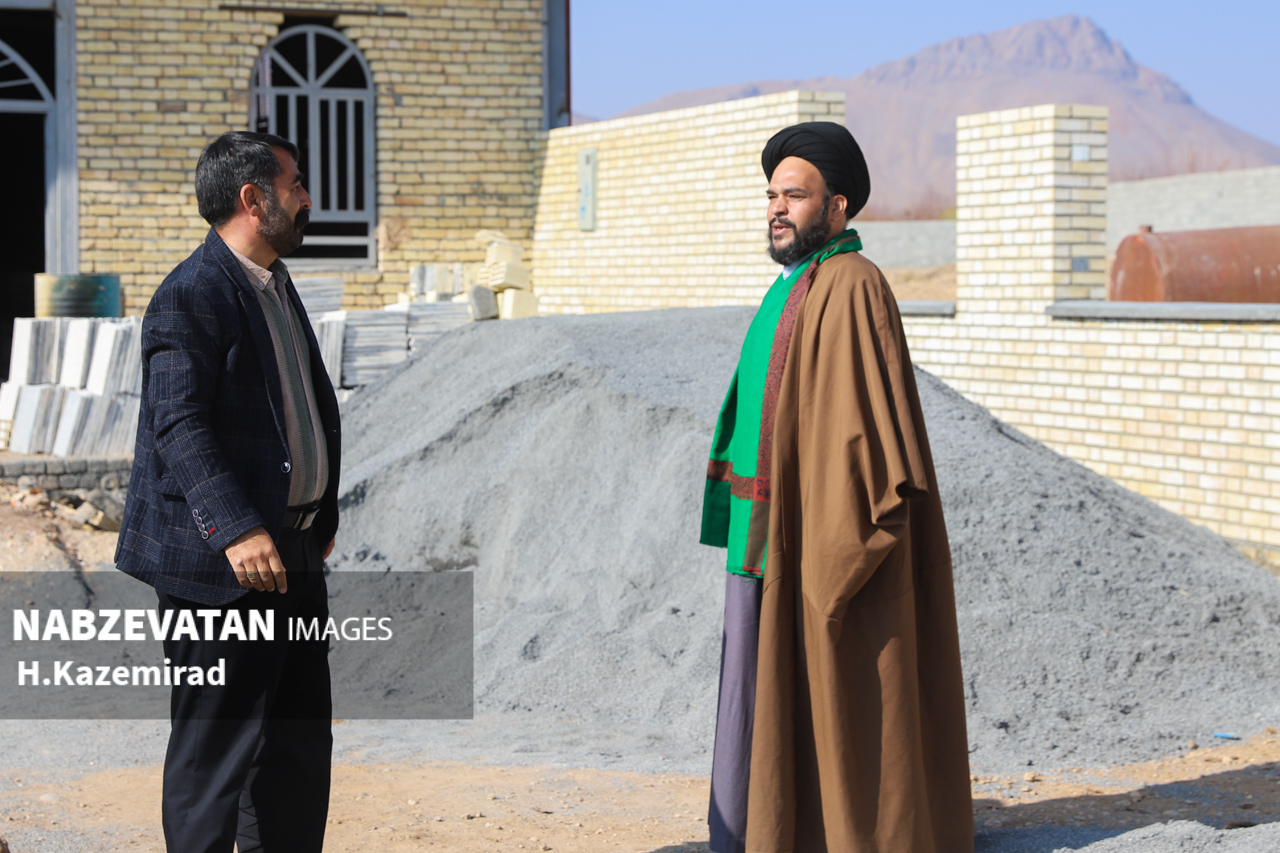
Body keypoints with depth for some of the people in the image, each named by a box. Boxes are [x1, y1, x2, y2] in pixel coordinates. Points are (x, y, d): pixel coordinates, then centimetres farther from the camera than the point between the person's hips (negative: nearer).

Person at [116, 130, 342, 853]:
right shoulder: (191, 296, -14)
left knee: (301, 733, 15)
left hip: (293, 552, 10)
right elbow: (180, 425, -22)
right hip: (225, 562, -10)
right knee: (217, 739, -3)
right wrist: (236, 530, -31)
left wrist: (321, 514, 22)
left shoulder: (277, 285, 16)